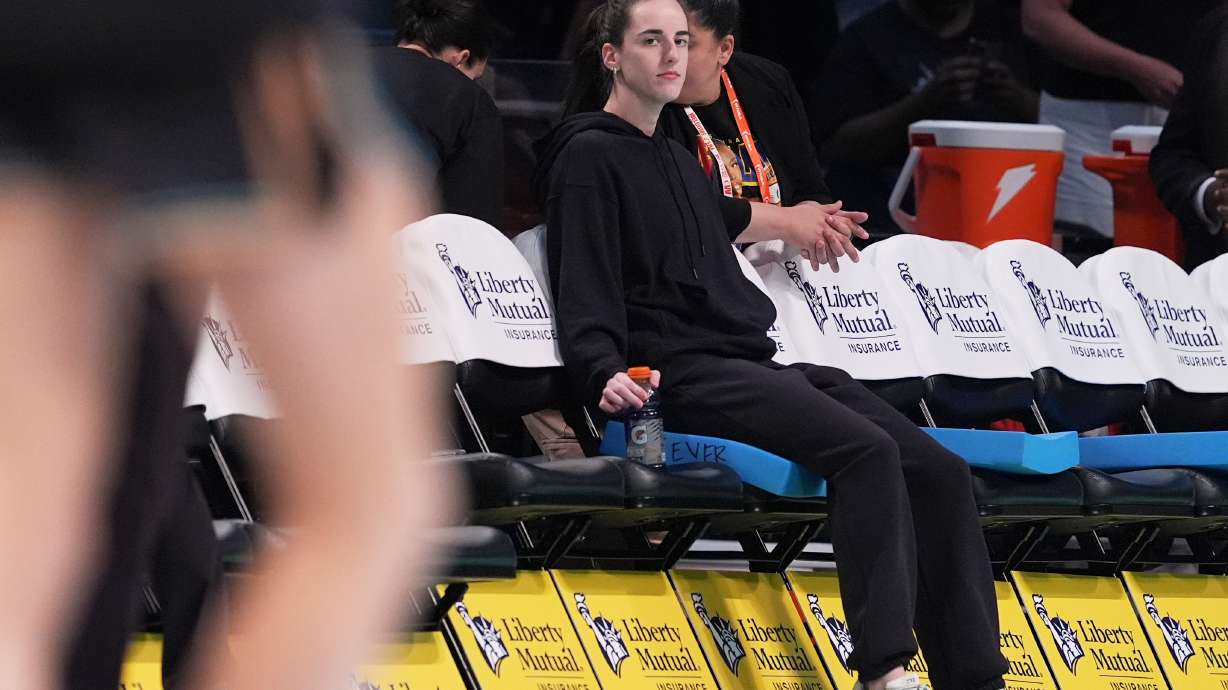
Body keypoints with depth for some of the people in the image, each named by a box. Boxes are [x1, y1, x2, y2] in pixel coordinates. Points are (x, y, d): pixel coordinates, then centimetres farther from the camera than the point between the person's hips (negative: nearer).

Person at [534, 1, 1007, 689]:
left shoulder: (678, 160, 25)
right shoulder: (590, 156, 0)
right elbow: (586, 289, -9)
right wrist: (605, 374, -24)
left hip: (760, 361, 9)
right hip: (684, 374, -9)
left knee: (941, 471, -9)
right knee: (868, 450, -31)